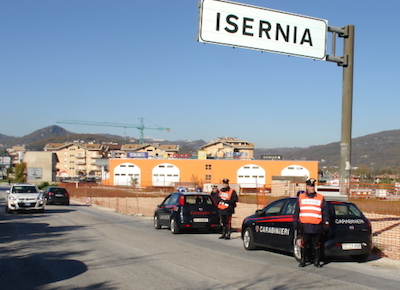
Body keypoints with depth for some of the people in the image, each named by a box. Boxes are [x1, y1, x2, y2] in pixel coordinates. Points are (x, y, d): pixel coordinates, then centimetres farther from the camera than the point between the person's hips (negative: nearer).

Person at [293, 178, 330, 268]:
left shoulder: (320, 198, 8)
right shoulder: (301, 197, 10)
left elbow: (325, 211, 8)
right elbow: (296, 211, 12)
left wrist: (326, 222, -1)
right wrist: (295, 223, 7)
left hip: (316, 227, 0)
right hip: (305, 226, 0)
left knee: (316, 245, 4)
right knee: (304, 245, 6)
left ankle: (317, 262, 13)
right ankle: (303, 261, 17)